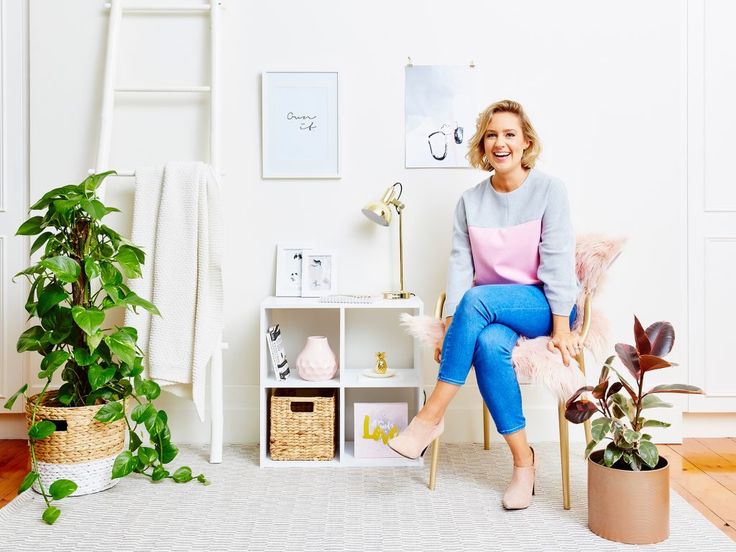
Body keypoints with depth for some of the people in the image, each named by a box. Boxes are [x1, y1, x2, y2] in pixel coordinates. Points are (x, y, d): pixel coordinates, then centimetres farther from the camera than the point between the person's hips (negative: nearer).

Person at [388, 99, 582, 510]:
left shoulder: (549, 190, -4)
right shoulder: (470, 201, 6)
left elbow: (557, 259, -11)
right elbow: (460, 265, -1)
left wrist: (561, 326, -17)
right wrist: (451, 325, -13)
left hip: (544, 304, -3)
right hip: (492, 310, 3)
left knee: (477, 299, -33)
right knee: (489, 345, -33)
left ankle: (431, 417, -26)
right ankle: (523, 461, -19)